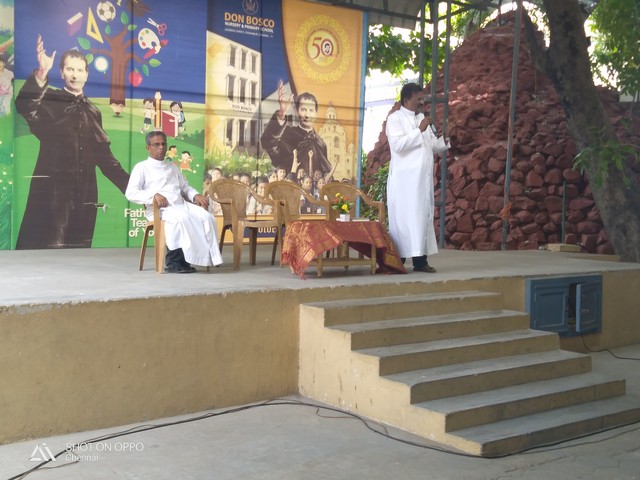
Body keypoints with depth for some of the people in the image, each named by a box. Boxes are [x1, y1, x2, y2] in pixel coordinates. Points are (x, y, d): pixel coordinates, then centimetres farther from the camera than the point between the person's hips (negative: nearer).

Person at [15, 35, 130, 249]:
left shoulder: (93, 112, 17)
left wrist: (131, 186, 12)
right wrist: (41, 73, -34)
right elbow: (24, 107, -21)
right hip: (52, 193, -5)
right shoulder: (49, 100, 3)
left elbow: (104, 156, 19)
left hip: (84, 195, 5)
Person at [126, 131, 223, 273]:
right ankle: (175, 261, -28)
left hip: (182, 205, 6)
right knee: (182, 219, -38)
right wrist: (154, 195, -19)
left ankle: (206, 257, -26)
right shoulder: (142, 167, 9)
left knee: (207, 217, -23)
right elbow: (130, 193, -3)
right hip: (159, 209, -6)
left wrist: (196, 196, 6)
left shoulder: (173, 167, 28)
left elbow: (186, 188, 30)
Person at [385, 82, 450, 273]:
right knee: (403, 217, -6)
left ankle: (420, 259, 8)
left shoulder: (422, 118, 17)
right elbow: (398, 144, -19)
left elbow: (433, 146, 17)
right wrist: (419, 130, -18)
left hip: (423, 178, 7)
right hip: (405, 179, -7)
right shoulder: (395, 118, -4)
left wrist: (444, 140, -2)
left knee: (423, 216, 5)